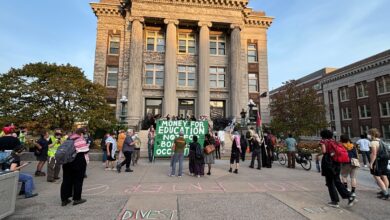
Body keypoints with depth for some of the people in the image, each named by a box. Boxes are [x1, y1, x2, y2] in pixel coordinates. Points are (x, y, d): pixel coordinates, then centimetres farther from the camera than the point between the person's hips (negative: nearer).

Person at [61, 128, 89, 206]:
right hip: (78, 162, -7)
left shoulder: (69, 139, 12)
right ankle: (77, 199, 11)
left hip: (66, 162, 7)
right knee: (78, 180, 4)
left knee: (66, 180, 13)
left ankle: (64, 199, 19)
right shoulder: (81, 140, -12)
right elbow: (85, 151, -15)